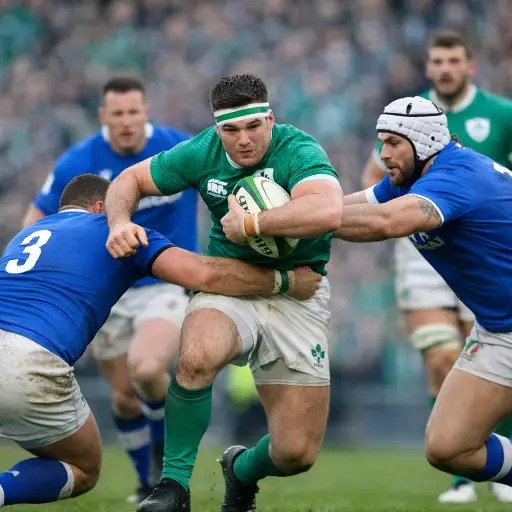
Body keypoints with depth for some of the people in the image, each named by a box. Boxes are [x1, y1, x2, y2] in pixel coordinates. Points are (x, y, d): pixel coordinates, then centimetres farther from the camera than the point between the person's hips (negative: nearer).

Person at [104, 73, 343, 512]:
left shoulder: (299, 151, -18)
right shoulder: (204, 152, -3)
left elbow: (328, 212, -40)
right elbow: (130, 179, 11)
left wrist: (250, 224, -31)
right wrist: (120, 222, -11)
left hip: (296, 293, -2)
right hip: (228, 282, 2)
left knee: (297, 453, -7)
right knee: (197, 357, -37)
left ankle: (242, 471, 32)